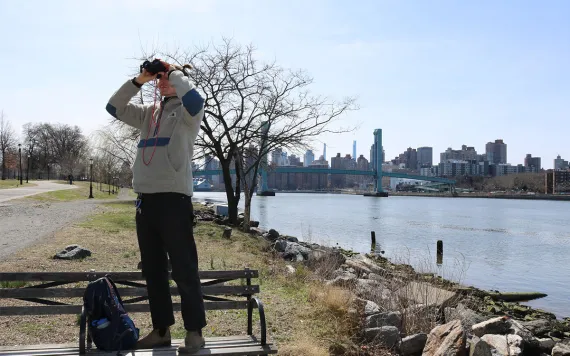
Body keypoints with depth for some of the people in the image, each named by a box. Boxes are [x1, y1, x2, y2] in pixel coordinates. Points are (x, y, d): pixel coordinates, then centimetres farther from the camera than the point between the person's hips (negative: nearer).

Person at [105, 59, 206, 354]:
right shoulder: (148, 113, 21)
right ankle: (161, 330, 23)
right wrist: (139, 80, 13)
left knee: (184, 270, -3)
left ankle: (194, 332, 7)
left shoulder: (187, 111, 1)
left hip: (174, 198, -7)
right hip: (145, 199, 8)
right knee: (153, 270, 12)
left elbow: (194, 97, -22)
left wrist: (174, 70, -4)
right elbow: (114, 107, 23)